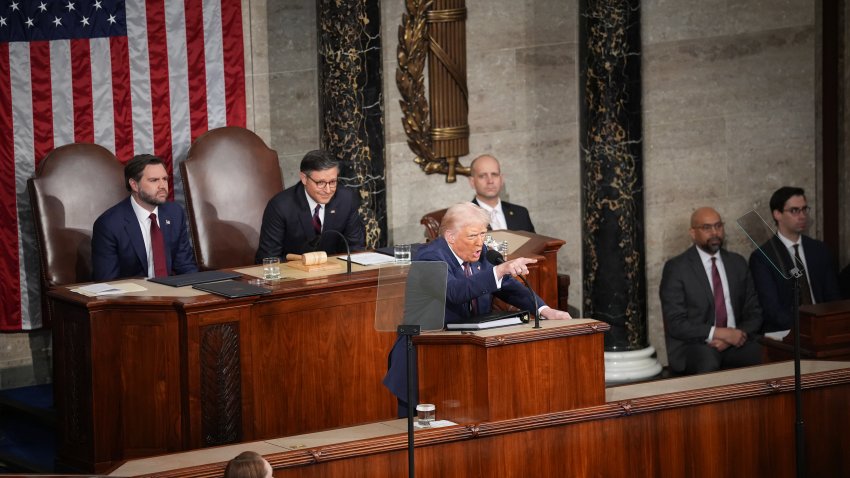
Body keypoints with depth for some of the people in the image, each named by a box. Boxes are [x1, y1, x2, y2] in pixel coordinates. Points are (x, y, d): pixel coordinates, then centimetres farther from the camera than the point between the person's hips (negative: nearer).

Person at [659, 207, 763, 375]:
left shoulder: (737, 263, 15)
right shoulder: (676, 268, 0)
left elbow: (754, 313, 14)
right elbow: (675, 323, -8)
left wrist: (737, 335, -8)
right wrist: (719, 333, -18)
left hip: (734, 343, 4)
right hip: (693, 346, -4)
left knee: (762, 355, -28)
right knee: (709, 358, -38)